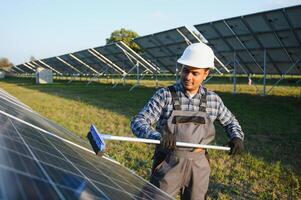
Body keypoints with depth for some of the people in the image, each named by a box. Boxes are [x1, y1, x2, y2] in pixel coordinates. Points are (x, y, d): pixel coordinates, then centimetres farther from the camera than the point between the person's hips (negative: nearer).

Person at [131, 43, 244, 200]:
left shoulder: (213, 99, 0)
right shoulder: (164, 95, -11)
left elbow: (230, 122, 15)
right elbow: (137, 122, -16)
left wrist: (237, 137, -6)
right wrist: (158, 136, -35)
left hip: (198, 166, 3)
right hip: (168, 164, -3)